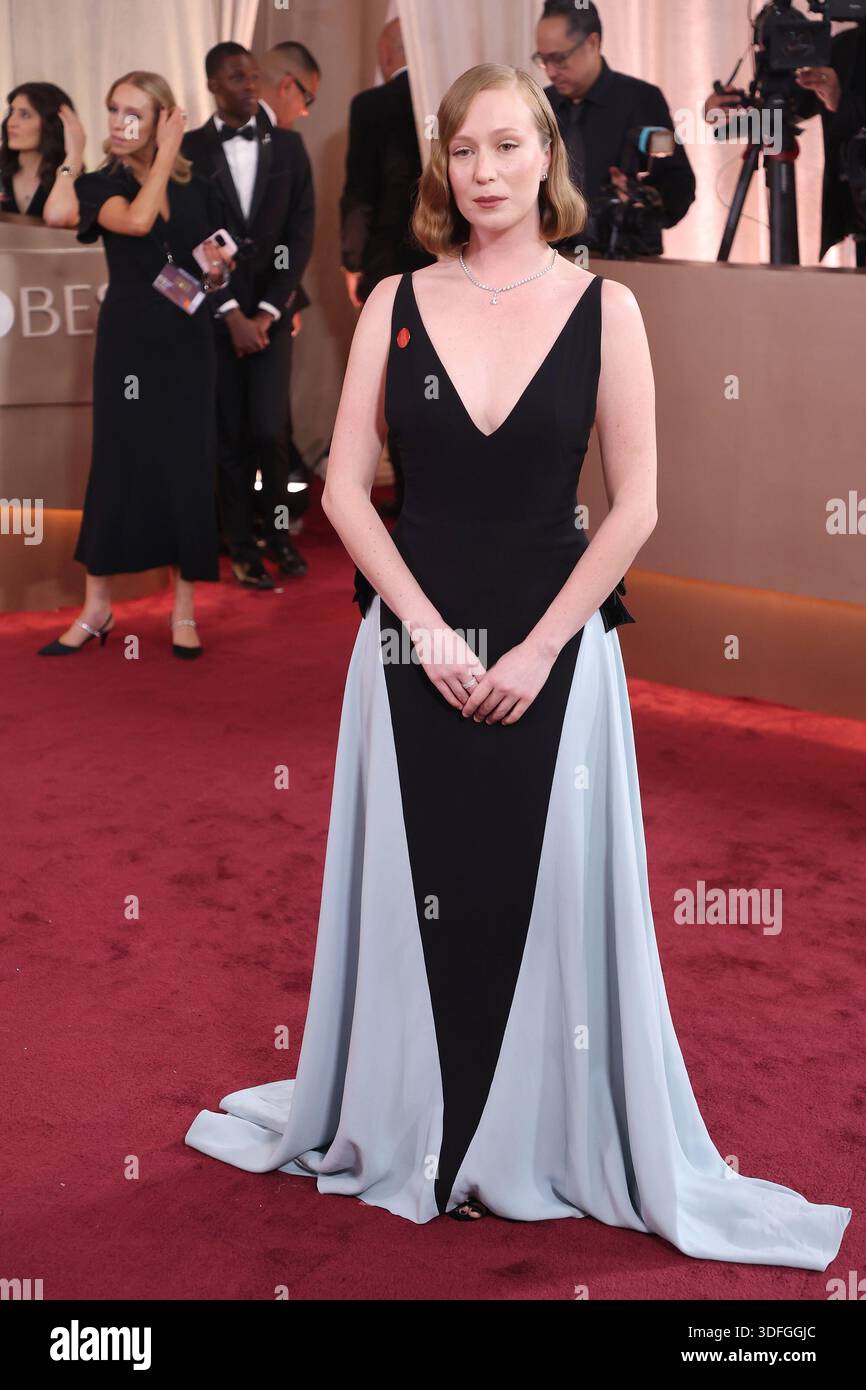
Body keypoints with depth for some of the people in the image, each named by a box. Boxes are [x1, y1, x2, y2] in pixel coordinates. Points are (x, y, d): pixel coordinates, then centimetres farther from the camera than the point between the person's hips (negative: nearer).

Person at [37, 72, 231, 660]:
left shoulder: (196, 187, 7)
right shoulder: (100, 185, -2)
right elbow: (137, 221, -24)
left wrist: (220, 266, -4)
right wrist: (167, 152, -14)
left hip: (188, 341, 2)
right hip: (128, 340, -2)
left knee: (188, 468, 3)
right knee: (118, 466, 2)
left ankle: (185, 609, 13)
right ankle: (97, 608, 14)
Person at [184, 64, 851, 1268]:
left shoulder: (603, 308, -2)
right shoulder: (397, 305, 2)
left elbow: (634, 505, -4)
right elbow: (346, 490, 0)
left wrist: (537, 651, -10)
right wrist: (428, 629, -9)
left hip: (555, 643, -1)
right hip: (416, 638, 1)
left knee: (549, 891, 4)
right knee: (420, 889, 8)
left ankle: (548, 1144, 24)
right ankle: (418, 1136, 27)